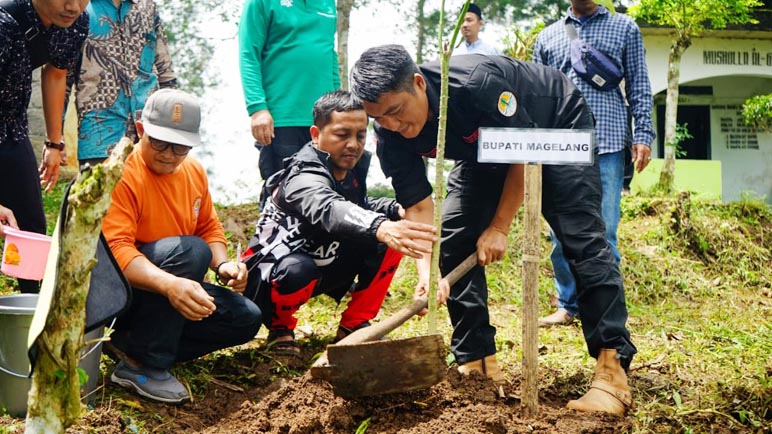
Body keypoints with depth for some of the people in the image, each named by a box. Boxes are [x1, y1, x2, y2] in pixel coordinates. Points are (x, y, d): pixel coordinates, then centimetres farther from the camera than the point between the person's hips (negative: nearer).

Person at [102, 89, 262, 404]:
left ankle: (132, 342, -2)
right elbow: (114, 248, -32)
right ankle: (141, 365, -23)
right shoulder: (122, 174, -20)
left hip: (174, 288, 8)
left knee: (246, 319, -3)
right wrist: (169, 284, -48)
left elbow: (209, 228, 15)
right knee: (190, 249, -32)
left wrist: (223, 265, -8)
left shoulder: (193, 171, 5)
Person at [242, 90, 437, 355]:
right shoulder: (305, 175, -27)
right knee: (296, 270, -42)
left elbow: (358, 205, 18)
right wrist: (380, 227, -71)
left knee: (393, 240, -7)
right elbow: (328, 209, -50)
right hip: (270, 276, -7)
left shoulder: (354, 166, -3)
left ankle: (354, 325, 3)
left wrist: (397, 208, -6)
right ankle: (279, 328, -7)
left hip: (323, 268, 8)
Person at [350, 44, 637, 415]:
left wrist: (499, 228, -24)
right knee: (453, 242, -7)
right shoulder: (391, 136, -23)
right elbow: (418, 206, -20)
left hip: (557, 128, -6)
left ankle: (612, 368, -18)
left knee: (582, 238, -18)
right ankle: (476, 362, 1)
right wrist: (425, 271, -36)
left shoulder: (475, 82, -41)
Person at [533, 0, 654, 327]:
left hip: (607, 144, -2)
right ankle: (568, 306, 13)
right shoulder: (547, 37, 18)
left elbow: (639, 86, 9)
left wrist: (643, 135, -1)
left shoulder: (625, 28, 13)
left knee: (604, 233, -4)